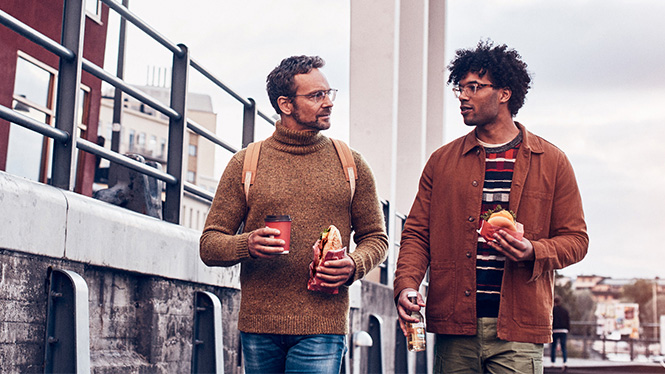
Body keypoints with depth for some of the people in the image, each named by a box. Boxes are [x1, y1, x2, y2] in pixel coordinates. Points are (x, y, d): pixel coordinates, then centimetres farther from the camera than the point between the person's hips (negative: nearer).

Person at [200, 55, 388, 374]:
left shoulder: (351, 164, 8)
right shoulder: (245, 163, 5)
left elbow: (375, 237, 13)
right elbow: (209, 245, 4)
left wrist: (354, 266, -9)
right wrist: (247, 245, -17)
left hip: (322, 327, 0)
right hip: (258, 327, 1)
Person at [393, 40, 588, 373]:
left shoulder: (552, 162, 7)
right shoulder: (442, 161, 11)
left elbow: (576, 239, 7)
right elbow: (416, 233, 9)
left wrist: (533, 252, -13)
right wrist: (406, 286, -8)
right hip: (454, 326, 2)